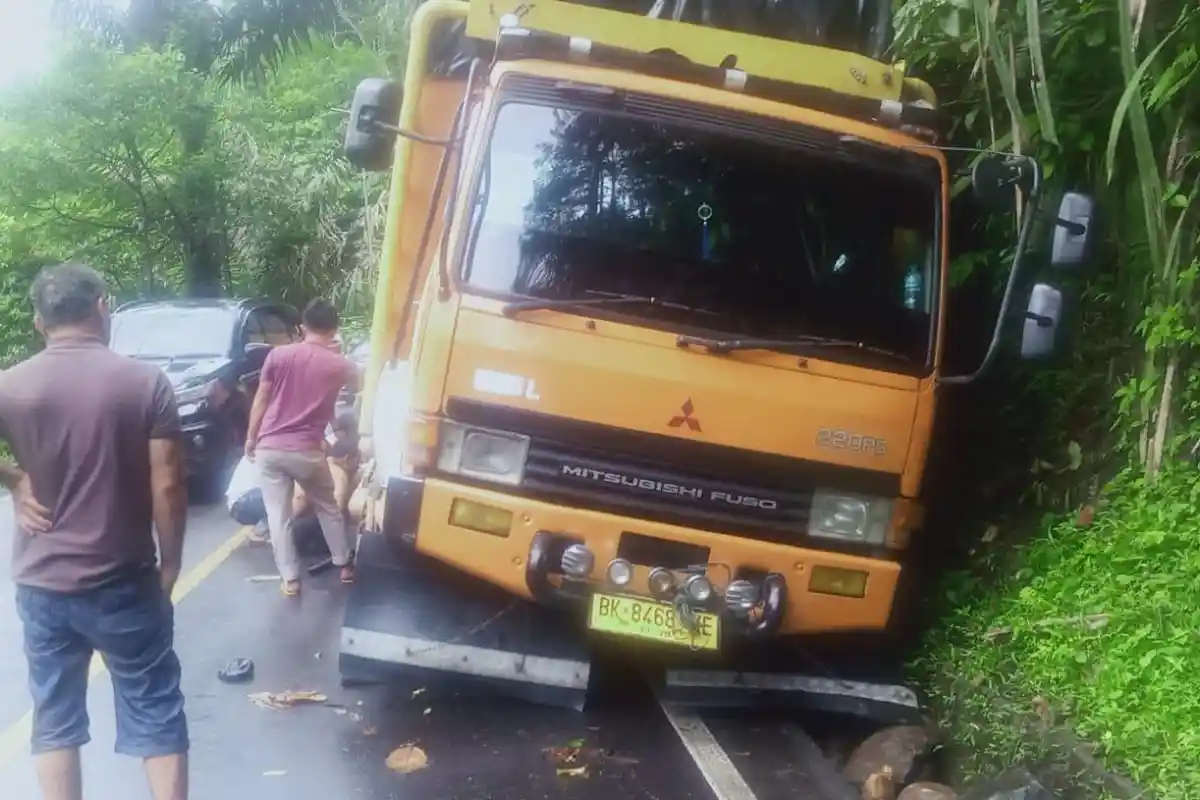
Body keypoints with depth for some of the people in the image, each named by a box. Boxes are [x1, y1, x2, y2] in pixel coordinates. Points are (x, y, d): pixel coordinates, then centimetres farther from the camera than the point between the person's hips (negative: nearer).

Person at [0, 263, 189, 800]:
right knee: (155, 714, 9)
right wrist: (170, 562, 1)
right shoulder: (146, 382, -10)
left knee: (54, 718, 15)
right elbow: (167, 486, -11)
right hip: (125, 581, -2)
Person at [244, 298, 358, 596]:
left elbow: (260, 401, 2)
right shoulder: (339, 365, 1)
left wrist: (251, 438, 14)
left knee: (278, 516, 8)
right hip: (307, 451, 0)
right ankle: (344, 565, 29)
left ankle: (290, 579, 11)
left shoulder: (278, 355, -1)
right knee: (327, 508, 20)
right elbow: (358, 380, 25)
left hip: (270, 448, 0)